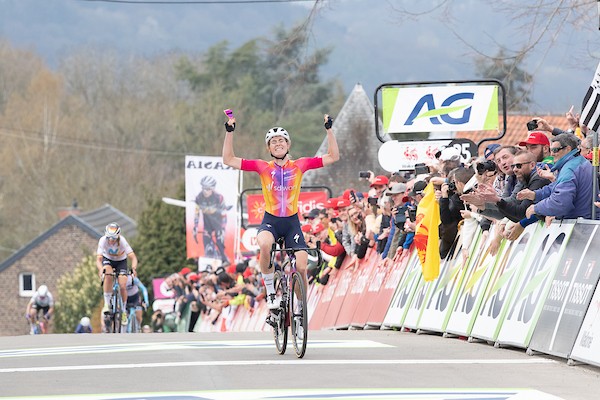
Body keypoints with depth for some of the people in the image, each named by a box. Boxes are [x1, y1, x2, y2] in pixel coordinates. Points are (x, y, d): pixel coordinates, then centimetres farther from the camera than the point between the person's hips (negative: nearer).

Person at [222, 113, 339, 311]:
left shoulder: (299, 166, -1)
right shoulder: (263, 167, -3)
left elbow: (333, 157, 0)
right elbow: (229, 159, -6)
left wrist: (329, 130, -9)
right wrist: (229, 132, -14)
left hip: (292, 222, 1)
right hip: (270, 221, -1)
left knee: (301, 267, -13)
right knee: (264, 244, -36)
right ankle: (270, 291, -18)